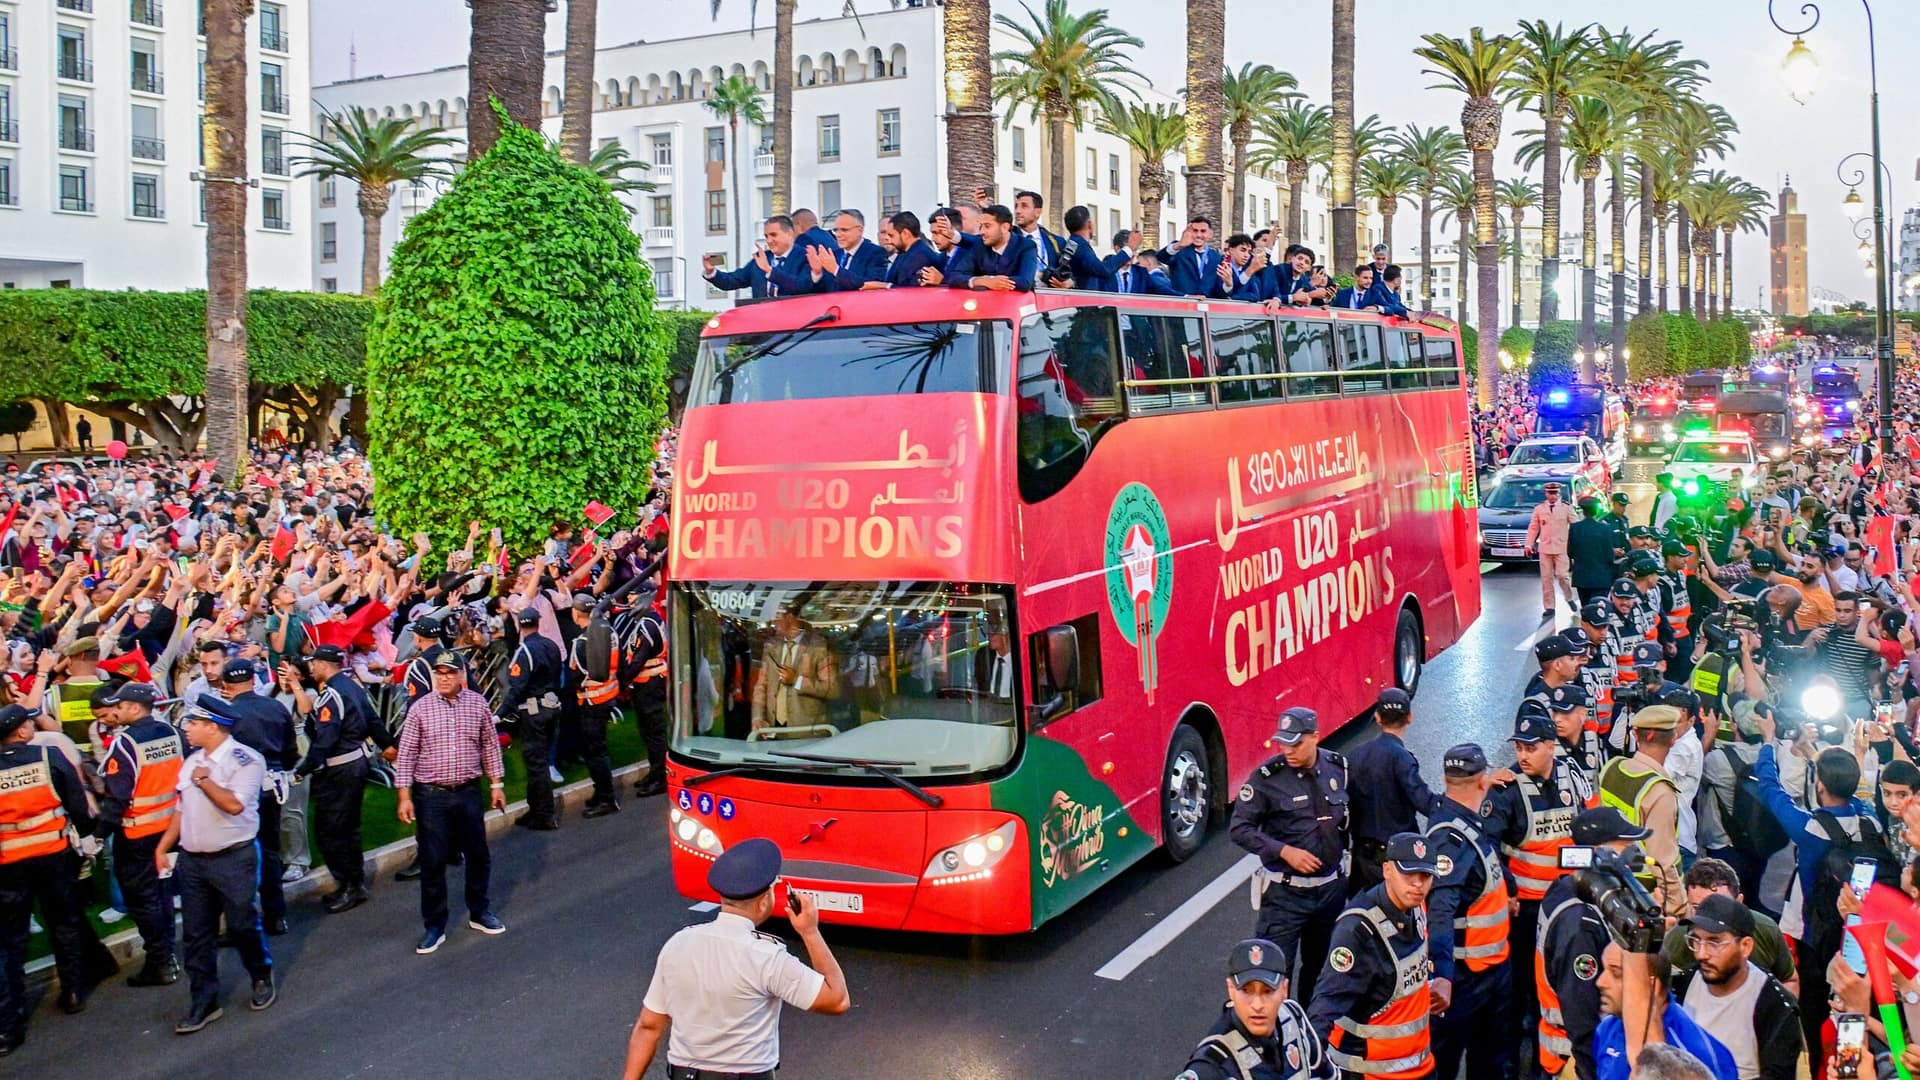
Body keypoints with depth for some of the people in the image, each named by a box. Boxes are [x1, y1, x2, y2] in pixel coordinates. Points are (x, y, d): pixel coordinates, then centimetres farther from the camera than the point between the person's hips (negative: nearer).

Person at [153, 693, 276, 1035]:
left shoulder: (244, 760, -13)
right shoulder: (193, 761, 10)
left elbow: (234, 804, -26)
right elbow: (182, 809, 17)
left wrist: (204, 780, -16)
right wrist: (162, 847, 12)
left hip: (234, 858, -7)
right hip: (192, 860, 7)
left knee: (242, 926, 4)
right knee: (196, 935, 7)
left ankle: (262, 978, 29)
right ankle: (204, 1003, 15)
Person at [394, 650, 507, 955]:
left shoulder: (477, 704, 0)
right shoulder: (420, 708, -6)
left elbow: (489, 745, 9)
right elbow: (406, 754, -4)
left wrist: (497, 784, 8)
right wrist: (404, 796, -8)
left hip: (469, 792, 2)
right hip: (431, 795, -2)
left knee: (478, 855, 13)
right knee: (432, 861, 3)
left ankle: (479, 912, 32)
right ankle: (435, 926, 15)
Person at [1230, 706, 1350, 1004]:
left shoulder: (1339, 768, -2)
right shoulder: (1267, 777, -16)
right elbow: (1239, 829, -13)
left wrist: (1343, 850, 8)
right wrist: (1285, 851, -20)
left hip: (1331, 887, 5)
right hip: (1285, 891, -4)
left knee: (1320, 966, 19)